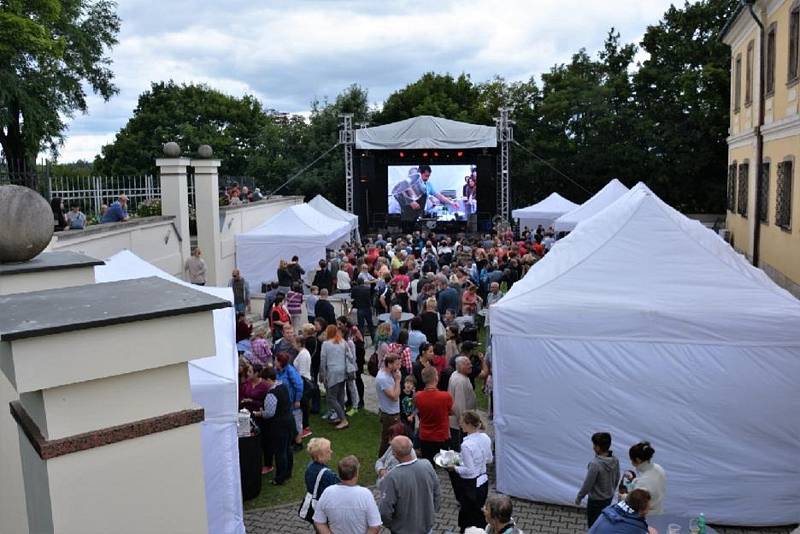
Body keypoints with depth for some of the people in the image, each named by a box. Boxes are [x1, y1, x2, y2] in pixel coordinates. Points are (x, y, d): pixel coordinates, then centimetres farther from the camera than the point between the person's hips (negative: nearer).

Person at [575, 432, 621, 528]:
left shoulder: (595, 464, -34)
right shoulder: (615, 460, -12)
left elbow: (587, 484, -23)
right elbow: (617, 479, 4)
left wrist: (578, 498, -7)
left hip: (596, 500, -6)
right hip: (609, 497, 7)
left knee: (594, 525, 14)